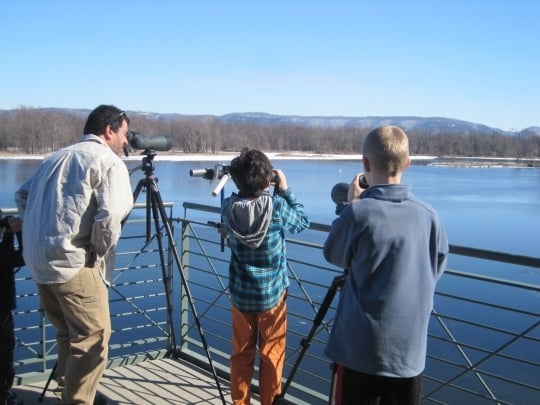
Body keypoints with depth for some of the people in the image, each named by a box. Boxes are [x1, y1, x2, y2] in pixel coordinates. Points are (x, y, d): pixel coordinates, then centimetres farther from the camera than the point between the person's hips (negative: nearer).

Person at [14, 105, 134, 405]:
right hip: (73, 262, -8)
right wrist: (99, 252, -4)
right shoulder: (108, 161, -4)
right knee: (93, 338, -1)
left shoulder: (54, 158, 19)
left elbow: (23, 196, 23)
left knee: (69, 335, 21)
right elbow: (110, 215, -17)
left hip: (38, 261, 9)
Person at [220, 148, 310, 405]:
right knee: (272, 355, 10)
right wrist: (285, 190, 5)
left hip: (240, 293, 3)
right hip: (272, 293, -3)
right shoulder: (277, 206, -16)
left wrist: (243, 186, 7)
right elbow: (303, 222, 2)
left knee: (241, 354, 15)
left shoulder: (228, 207, -9)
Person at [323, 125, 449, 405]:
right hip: (411, 351, 4)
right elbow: (434, 273, 8)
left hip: (361, 349, -3)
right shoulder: (428, 216, -5)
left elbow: (333, 255, 2)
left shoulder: (358, 213, -16)